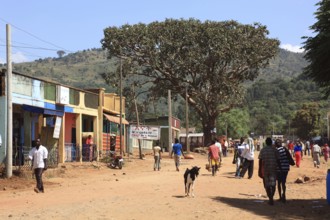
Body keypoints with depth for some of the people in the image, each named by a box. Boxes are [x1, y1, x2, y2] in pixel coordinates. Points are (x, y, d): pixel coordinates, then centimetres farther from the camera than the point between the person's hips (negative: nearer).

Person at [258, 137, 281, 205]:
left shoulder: (262, 150, 1)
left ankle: (270, 199, 5)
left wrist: (260, 170, 4)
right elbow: (278, 160, -3)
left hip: (265, 169, 1)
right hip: (273, 169, -1)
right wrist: (280, 168, 5)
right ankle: (271, 198, -7)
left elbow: (260, 160, -1)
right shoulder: (274, 150, -1)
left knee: (267, 185, 8)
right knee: (273, 184, 7)